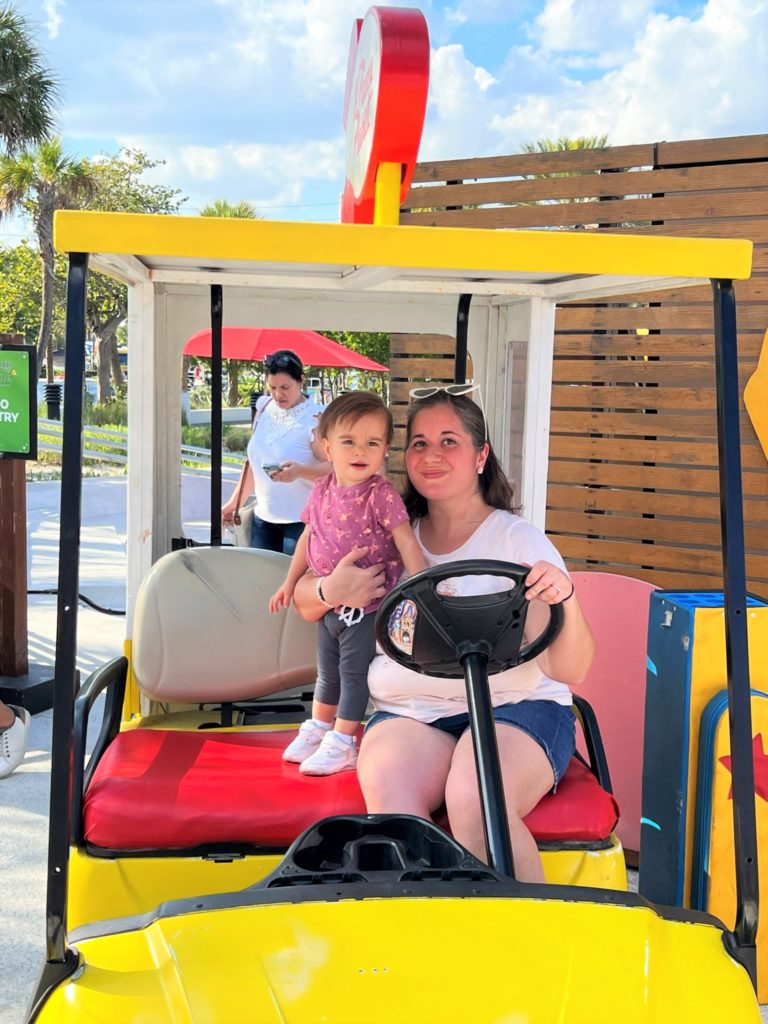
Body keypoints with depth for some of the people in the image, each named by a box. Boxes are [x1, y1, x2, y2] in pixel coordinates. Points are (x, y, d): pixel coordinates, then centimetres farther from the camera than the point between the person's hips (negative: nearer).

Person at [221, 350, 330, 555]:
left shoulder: (315, 419, -12)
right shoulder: (264, 408, 8)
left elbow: (333, 467, -16)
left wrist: (299, 470, -33)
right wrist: (234, 502, 19)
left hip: (301, 521, -6)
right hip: (264, 518, 6)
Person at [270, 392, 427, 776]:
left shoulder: (381, 495, -18)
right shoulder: (322, 491, 1)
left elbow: (407, 543, -21)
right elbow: (308, 537, 14)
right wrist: (290, 582, 18)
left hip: (368, 606, -6)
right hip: (329, 603, 6)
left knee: (354, 672, 2)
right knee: (327, 672, 21)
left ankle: (341, 744, 13)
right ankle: (317, 729, 37)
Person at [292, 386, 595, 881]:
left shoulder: (517, 539, 2)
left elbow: (569, 670, -6)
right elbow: (305, 601, 21)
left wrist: (566, 598, -27)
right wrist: (332, 590, -3)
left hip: (515, 707, -2)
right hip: (409, 713, 2)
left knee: (473, 798, -34)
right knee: (389, 793, -31)